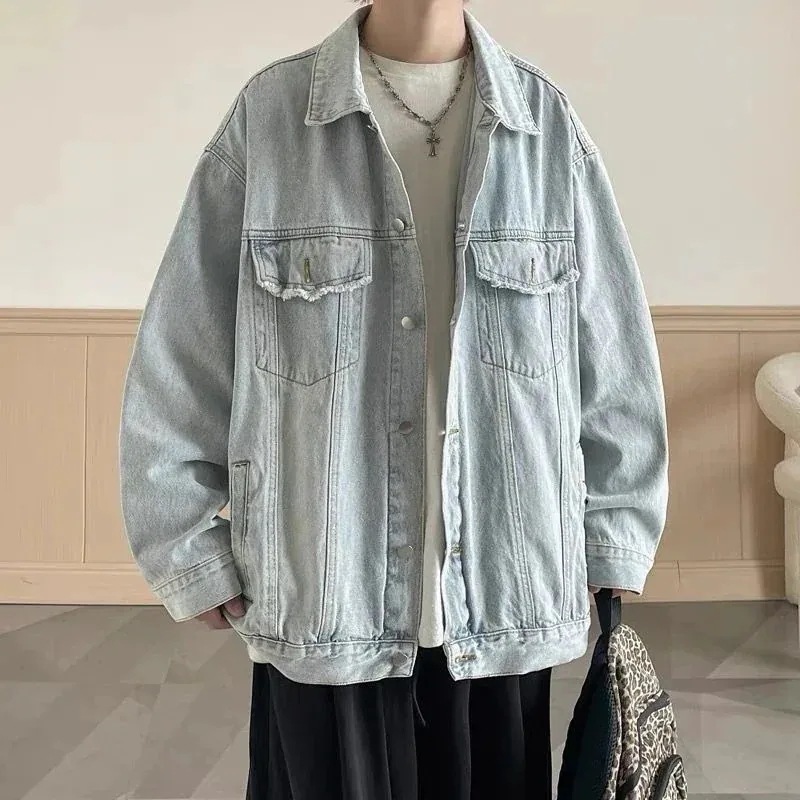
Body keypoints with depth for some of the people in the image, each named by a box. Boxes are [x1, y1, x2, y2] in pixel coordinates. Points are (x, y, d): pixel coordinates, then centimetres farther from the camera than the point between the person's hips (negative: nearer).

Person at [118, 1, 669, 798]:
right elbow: (176, 361, 0)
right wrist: (193, 555, -1)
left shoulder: (548, 124, 2)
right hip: (321, 606, -1)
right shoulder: (268, 113, -2)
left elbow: (617, 361, 5)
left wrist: (612, 546, 4)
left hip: (506, 604, 2)